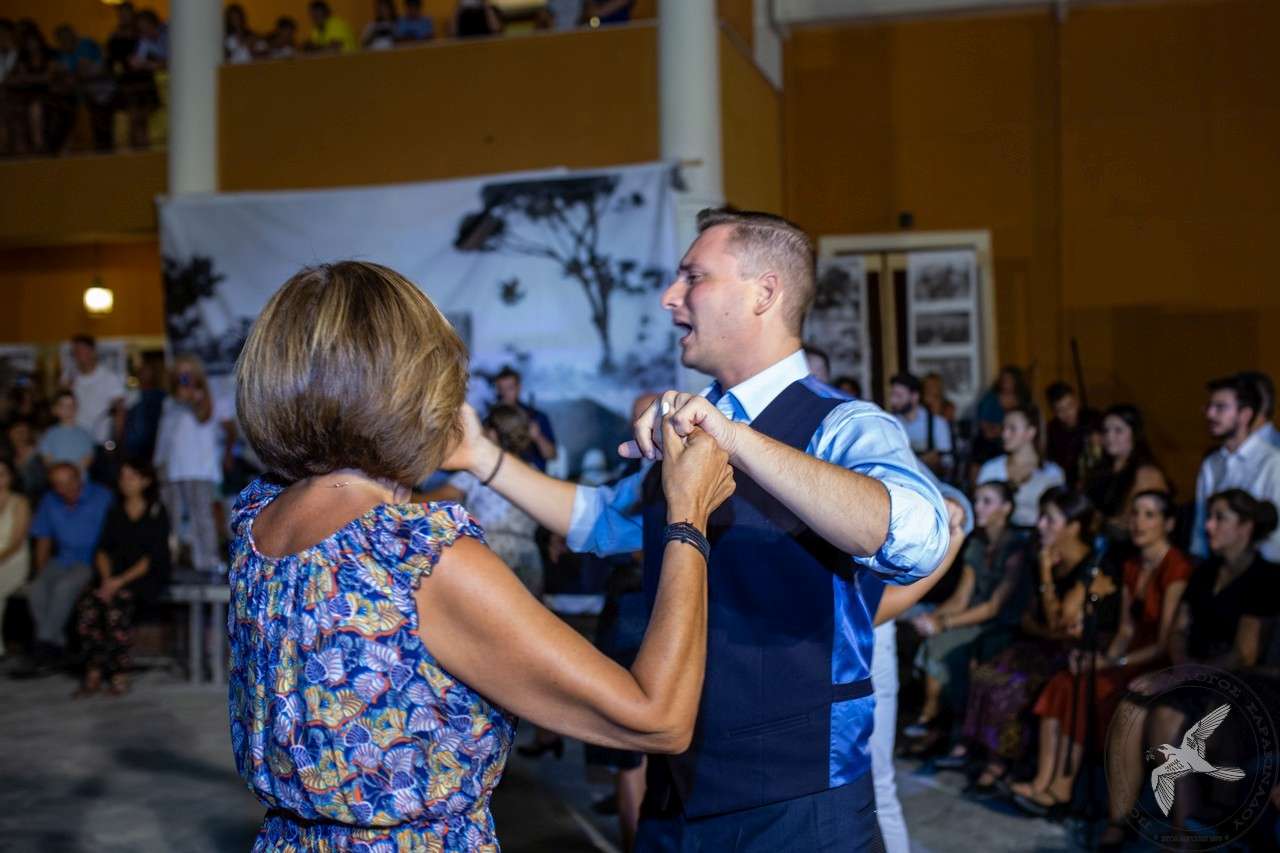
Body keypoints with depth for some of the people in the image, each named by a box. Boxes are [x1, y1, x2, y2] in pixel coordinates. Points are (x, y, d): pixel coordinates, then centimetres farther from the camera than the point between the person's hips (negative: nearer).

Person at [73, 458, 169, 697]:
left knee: (117, 603, -33)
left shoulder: (156, 513, 1)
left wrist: (121, 581, -16)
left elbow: (152, 558, -7)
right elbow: (103, 550, 10)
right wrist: (106, 578, -9)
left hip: (147, 577, -4)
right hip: (114, 575, 4)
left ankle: (119, 673, -24)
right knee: (87, 604, -24)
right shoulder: (115, 513, 18)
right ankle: (93, 671, -20)